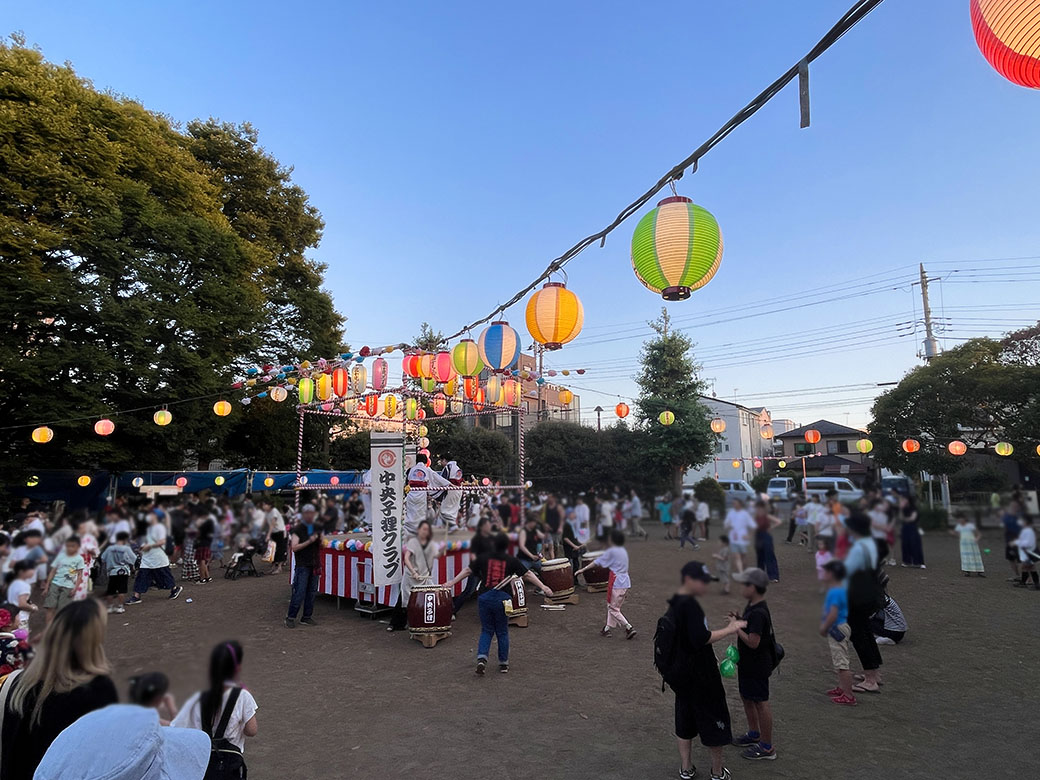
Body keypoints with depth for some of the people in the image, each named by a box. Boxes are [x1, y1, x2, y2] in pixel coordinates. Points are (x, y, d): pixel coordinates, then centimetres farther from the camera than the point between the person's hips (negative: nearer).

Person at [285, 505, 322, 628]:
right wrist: (309, 541, -20)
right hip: (302, 565, -5)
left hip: (314, 565, 5)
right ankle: (290, 617, 4)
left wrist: (319, 541, -3)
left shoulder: (317, 528, 13)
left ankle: (306, 617, 16)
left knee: (311, 591, 7)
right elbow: (294, 547, -13)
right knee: (299, 592, -8)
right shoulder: (297, 529, -4)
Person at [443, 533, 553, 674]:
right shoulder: (511, 561, 0)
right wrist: (542, 587, 3)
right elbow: (528, 574, -1)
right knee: (502, 632, 15)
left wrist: (452, 582, 14)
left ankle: (482, 658, -4)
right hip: (503, 598, -1)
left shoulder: (484, 558, 3)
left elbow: (467, 570, 6)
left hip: (485, 597, 1)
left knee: (486, 631, 15)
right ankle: (503, 663, 23)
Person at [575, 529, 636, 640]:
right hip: (626, 582, 8)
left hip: (616, 584, -8)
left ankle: (629, 628, -4)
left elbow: (597, 562, -9)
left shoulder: (611, 551, -13)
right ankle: (607, 628, 22)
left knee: (613, 609, 3)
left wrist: (583, 569, -2)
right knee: (614, 606, 18)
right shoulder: (624, 551, 9)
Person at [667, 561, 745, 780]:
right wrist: (729, 630, -22)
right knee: (714, 721, 10)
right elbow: (701, 638, -30)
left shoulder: (674, 604, 5)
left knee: (684, 721, 18)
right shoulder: (690, 605, -24)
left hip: (681, 675, 8)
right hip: (700, 676, -8)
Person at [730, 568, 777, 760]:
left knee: (761, 702, 4)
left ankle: (767, 748, 19)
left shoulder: (758, 613, -29)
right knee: (746, 697, 23)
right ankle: (754, 734, 42)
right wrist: (739, 620, 0)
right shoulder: (752, 607, 3)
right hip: (747, 663, 10)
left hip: (757, 665, -10)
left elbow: (753, 642, -30)